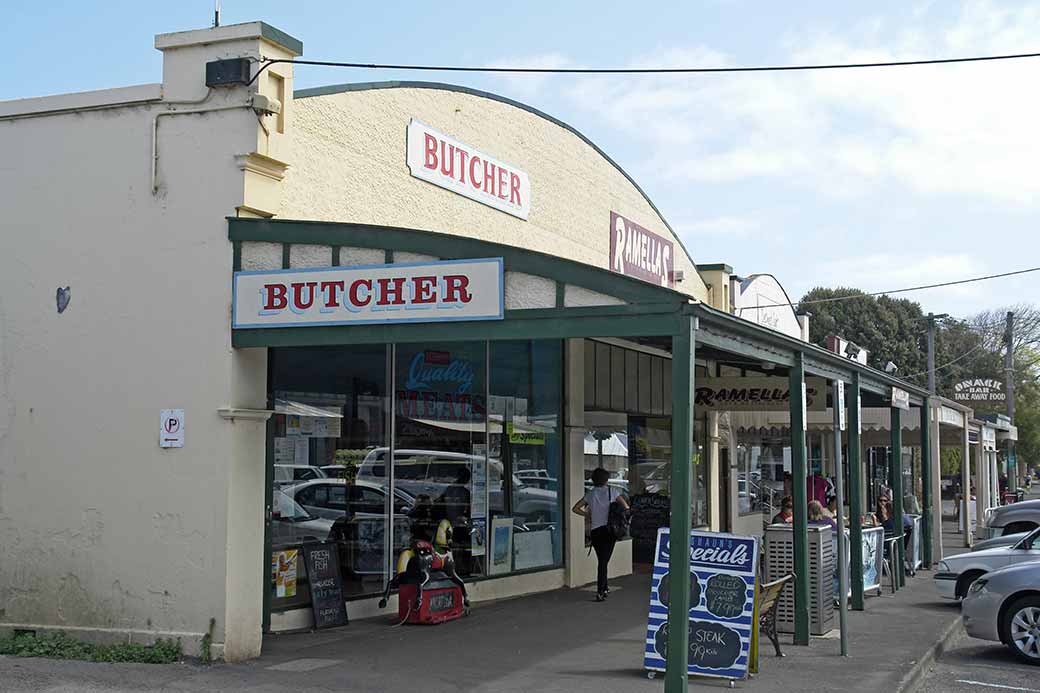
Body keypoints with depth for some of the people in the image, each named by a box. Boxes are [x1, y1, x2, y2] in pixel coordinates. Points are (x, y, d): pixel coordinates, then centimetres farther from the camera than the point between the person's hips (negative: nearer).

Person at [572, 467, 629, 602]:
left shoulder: (590, 494, 8)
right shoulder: (612, 492, 0)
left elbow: (575, 509, 9)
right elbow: (626, 507, -1)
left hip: (596, 530, 2)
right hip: (609, 529, -2)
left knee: (602, 560, 16)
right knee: (604, 561, -2)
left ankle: (604, 588, 25)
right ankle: (600, 591, -12)